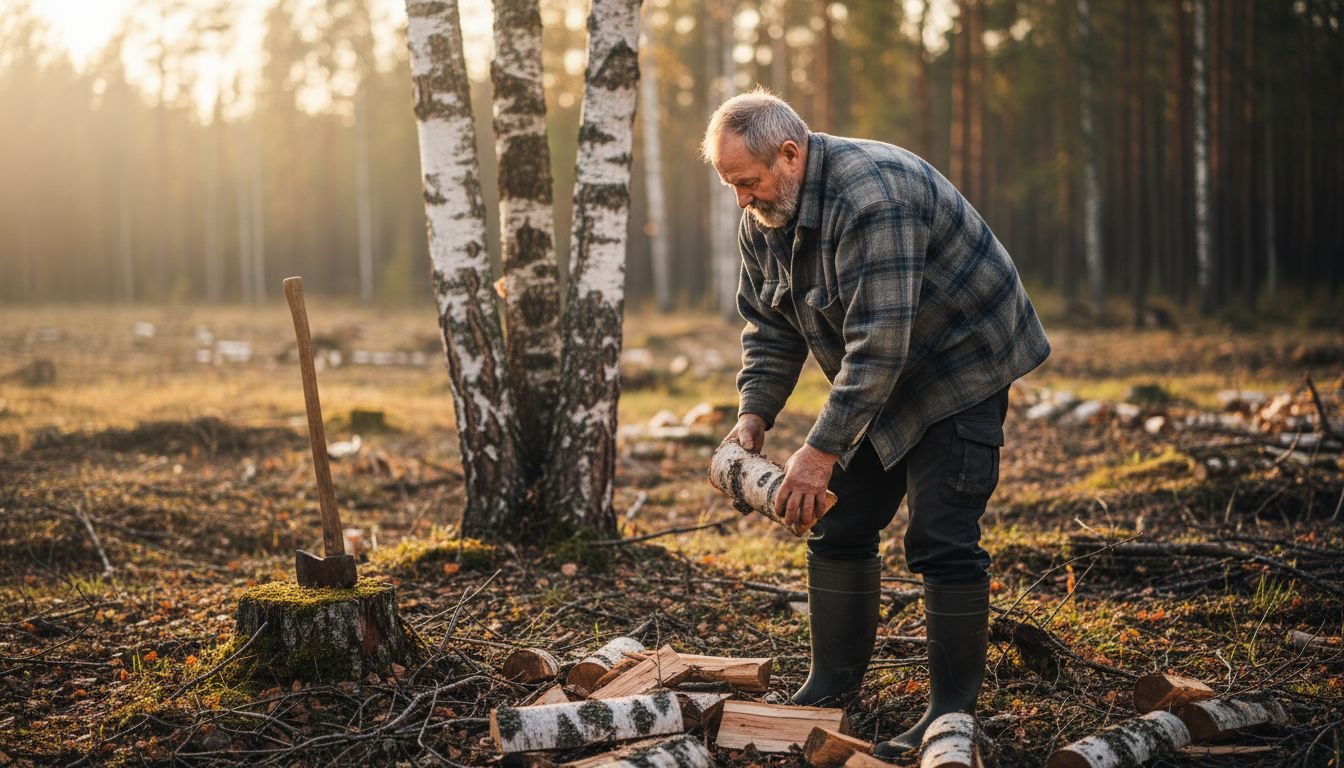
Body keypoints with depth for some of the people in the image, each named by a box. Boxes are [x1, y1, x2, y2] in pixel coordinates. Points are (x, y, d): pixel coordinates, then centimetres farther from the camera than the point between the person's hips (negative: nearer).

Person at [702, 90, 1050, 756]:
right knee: (839, 526, 8)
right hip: (881, 380, 9)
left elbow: (879, 344, -35)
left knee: (941, 541, -13)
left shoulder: (870, 197, -32)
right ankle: (833, 685, 18)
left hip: (961, 368, -9)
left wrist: (822, 450, -34)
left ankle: (951, 712, -5)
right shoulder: (763, 218, -2)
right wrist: (754, 413, -9)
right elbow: (769, 327, 7)